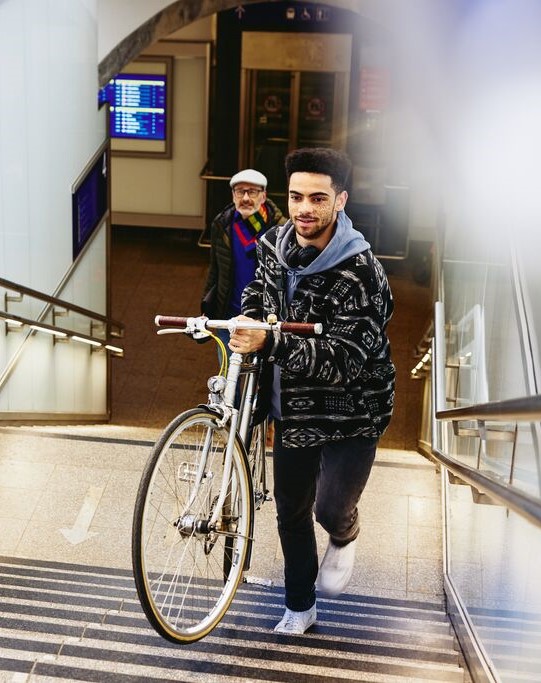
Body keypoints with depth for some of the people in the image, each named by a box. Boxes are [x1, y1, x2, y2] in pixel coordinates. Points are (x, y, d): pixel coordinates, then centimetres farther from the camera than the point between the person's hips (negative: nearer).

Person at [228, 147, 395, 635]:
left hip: (351, 410, -6)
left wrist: (269, 344, -39)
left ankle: (344, 538, 30)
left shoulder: (359, 272, -26)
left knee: (331, 510, -10)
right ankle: (300, 607, 36)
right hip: (293, 404, 6)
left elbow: (346, 359, -32)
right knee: (291, 510, 14)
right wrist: (246, 323, -3)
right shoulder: (274, 245, -5)